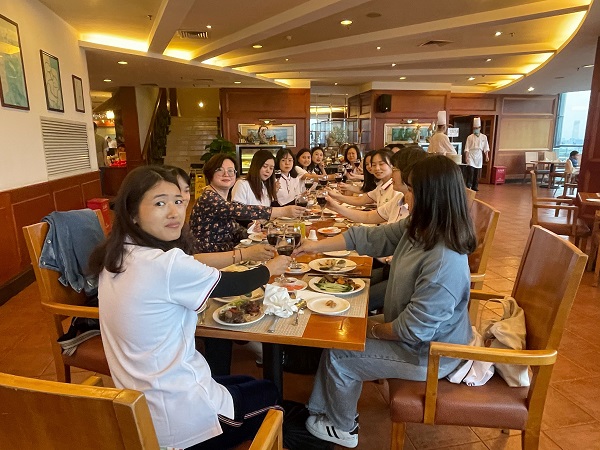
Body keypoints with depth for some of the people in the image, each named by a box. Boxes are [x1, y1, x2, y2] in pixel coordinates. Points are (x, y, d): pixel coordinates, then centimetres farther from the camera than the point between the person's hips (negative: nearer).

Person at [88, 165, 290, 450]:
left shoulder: (115, 255, -2)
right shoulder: (167, 264, -28)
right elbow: (232, 284, -13)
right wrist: (270, 268, 6)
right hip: (173, 415, -8)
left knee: (246, 383, 25)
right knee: (269, 394, 17)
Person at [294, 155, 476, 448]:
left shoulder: (444, 261, -36)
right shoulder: (416, 229, -9)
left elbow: (414, 329, -30)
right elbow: (368, 238, 1)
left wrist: (375, 329, -12)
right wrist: (317, 246, 3)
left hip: (428, 354, -8)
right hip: (409, 329, 9)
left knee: (339, 356, 0)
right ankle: (319, 412, 30)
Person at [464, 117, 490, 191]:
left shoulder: (484, 137, 8)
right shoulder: (470, 137, 1)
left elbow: (486, 148, 9)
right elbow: (467, 148, -2)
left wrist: (487, 156, 1)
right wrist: (467, 157, -11)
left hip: (479, 156, 3)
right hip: (471, 155, -3)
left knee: (477, 172, 4)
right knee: (470, 171, -13)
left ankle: (475, 186, 15)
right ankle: (468, 186, -9)